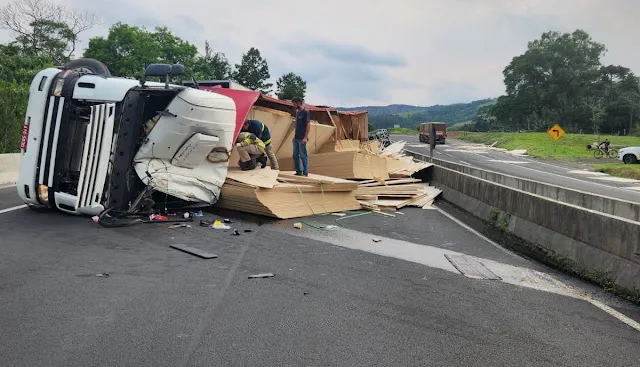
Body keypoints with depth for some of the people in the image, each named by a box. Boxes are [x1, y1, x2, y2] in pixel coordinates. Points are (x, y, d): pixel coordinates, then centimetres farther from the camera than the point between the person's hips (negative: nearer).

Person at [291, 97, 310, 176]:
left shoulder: (306, 112, -10)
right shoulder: (297, 111, 13)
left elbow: (308, 125, -14)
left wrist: (305, 137, -19)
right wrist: (295, 135, 14)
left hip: (302, 138, -8)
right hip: (296, 138, 8)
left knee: (303, 156, -3)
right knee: (295, 155, 11)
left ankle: (305, 172, 3)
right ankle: (299, 171, 19)